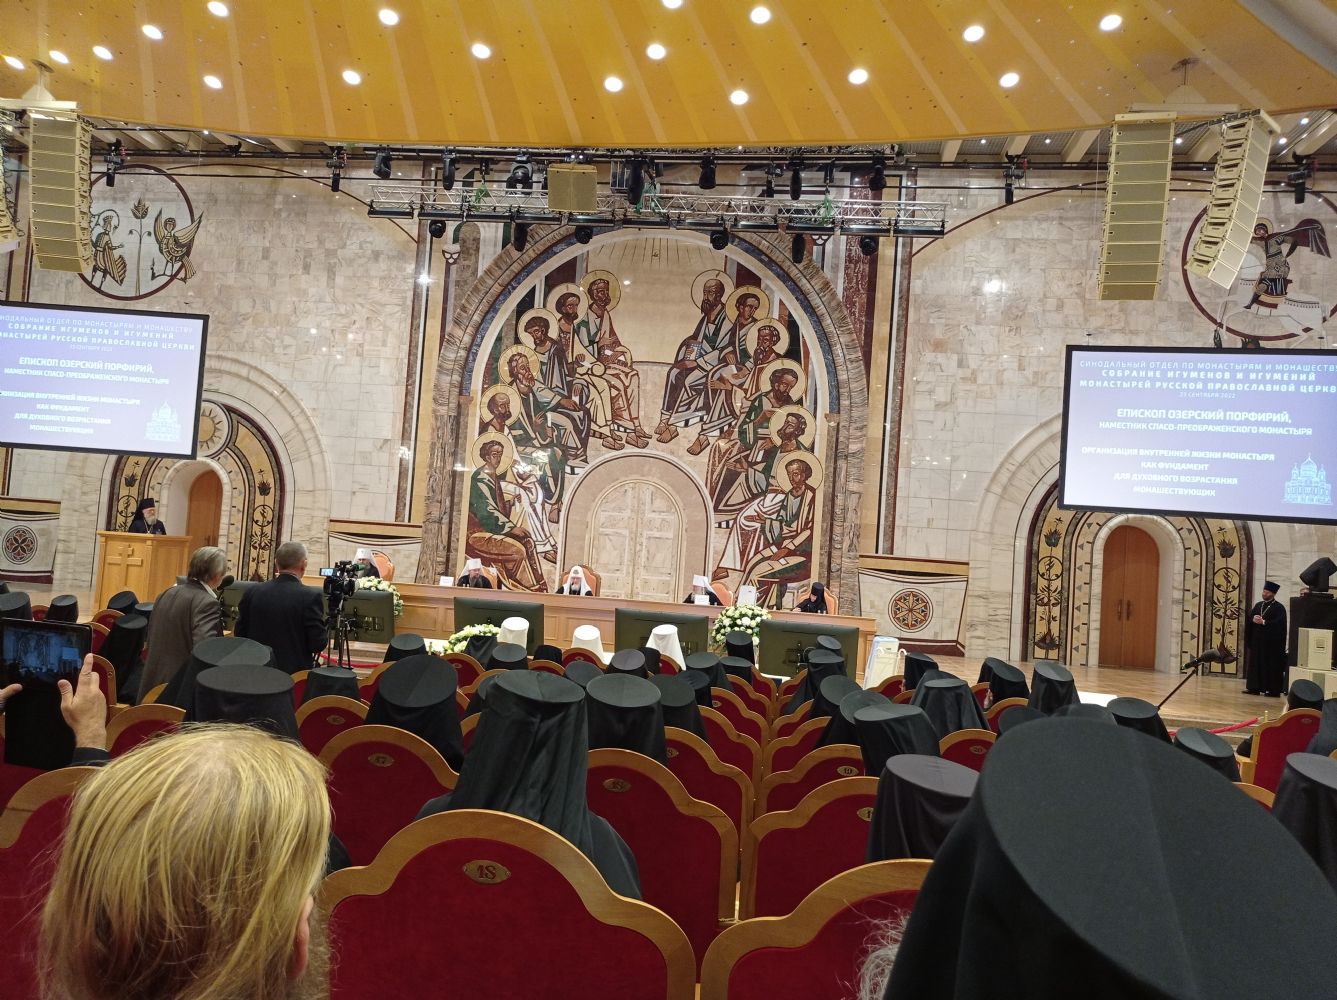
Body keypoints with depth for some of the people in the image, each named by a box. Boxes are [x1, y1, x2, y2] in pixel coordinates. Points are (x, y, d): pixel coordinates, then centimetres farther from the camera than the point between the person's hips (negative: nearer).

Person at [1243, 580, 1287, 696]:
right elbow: (1249, 618, 7)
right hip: (1257, 641, 6)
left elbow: (1279, 623, -16)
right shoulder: (1258, 605, 14)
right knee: (1255, 664, 6)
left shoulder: (1279, 608, -4)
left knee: (1272, 667, -1)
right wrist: (1253, 619, -14)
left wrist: (1263, 622, -20)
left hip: (1272, 643, -6)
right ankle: (1254, 687, 10)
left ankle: (1274, 690, 4)